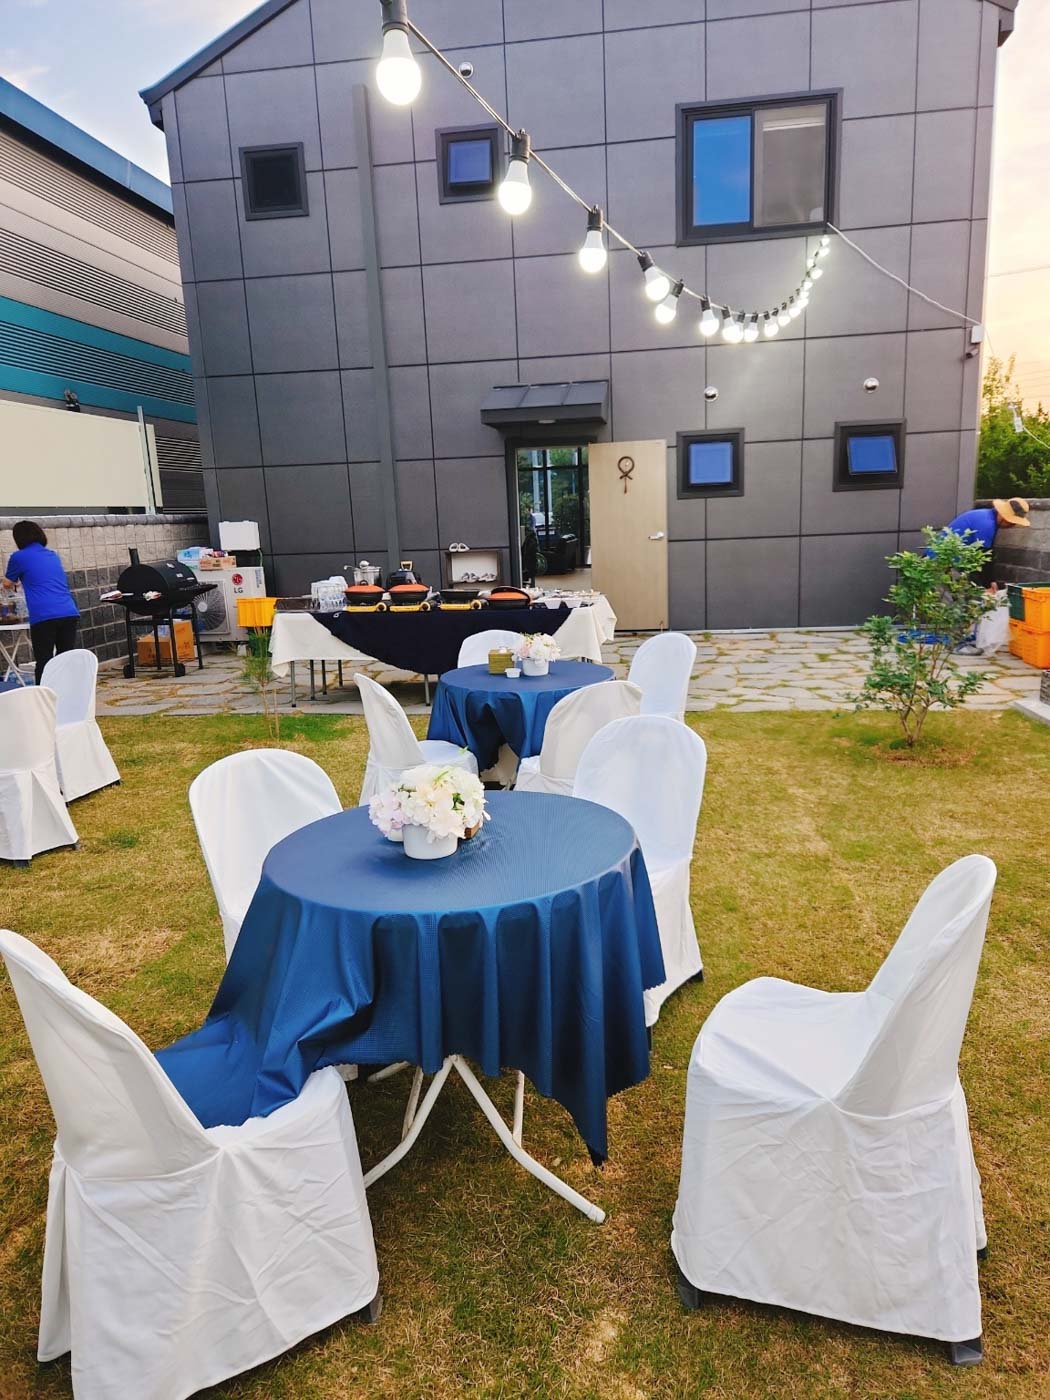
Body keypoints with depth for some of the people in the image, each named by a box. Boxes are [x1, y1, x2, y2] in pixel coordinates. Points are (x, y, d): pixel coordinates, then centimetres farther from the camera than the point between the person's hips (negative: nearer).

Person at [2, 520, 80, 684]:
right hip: (70, 613, 5)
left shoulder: (19, 557, 9)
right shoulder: (53, 555, 23)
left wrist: (17, 582, 51)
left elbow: (8, 584, 28)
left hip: (44, 616, -4)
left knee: (44, 664, 0)